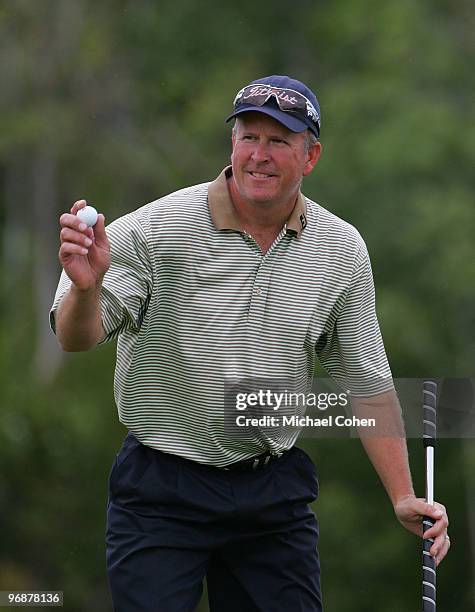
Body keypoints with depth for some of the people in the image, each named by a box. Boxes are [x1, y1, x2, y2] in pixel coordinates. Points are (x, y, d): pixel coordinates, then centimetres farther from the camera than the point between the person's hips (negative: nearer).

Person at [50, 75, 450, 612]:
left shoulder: (342, 250, 2)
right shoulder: (157, 227, -11)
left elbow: (367, 384, 9)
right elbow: (77, 338, -15)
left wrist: (404, 497, 4)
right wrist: (86, 288, -37)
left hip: (276, 492, 3)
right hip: (161, 489, -3)